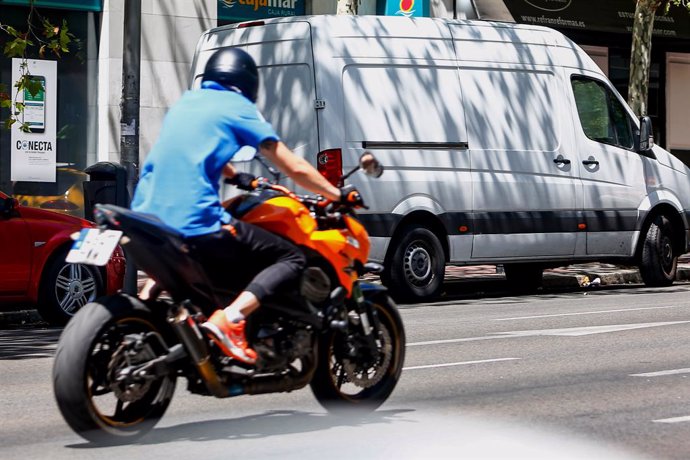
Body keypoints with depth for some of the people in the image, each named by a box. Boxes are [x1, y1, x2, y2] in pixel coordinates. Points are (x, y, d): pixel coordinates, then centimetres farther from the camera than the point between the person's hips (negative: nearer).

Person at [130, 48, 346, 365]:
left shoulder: (186, 102, 23)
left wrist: (238, 178, 54)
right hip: (196, 225, -7)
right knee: (292, 259, 0)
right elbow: (295, 168, 2)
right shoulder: (238, 107, 4)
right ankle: (230, 319, -20)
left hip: (147, 217, 8)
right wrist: (337, 195, 14)